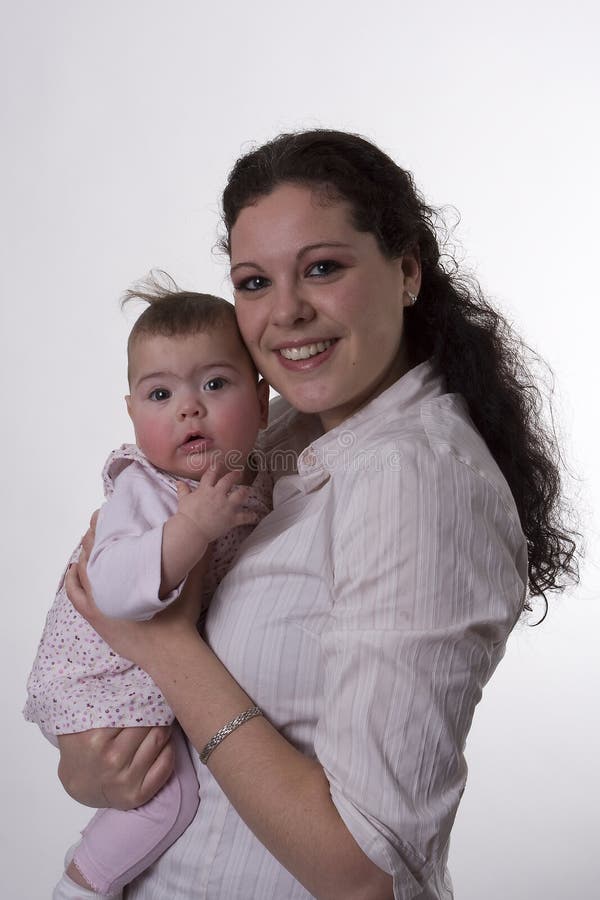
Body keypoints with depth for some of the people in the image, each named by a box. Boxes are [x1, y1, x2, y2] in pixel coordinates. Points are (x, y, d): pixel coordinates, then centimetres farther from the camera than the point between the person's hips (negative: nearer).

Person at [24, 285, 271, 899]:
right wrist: (194, 525, -50)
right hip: (100, 681, -8)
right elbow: (115, 591, -43)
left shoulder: (252, 479, -3)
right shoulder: (143, 491, -26)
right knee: (173, 792, -18)